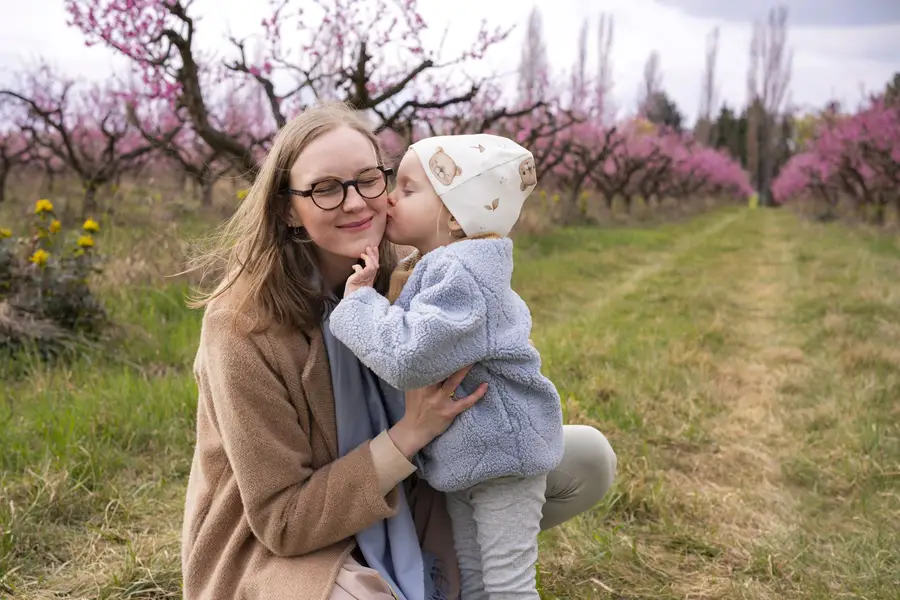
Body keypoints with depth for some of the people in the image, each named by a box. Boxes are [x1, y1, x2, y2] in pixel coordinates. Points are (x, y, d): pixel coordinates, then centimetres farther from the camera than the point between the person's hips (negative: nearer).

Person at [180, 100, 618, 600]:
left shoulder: (403, 277, -9)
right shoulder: (244, 325, -25)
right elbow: (281, 519, -22)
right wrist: (411, 433, -31)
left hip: (393, 500, 6)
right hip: (277, 546, -5)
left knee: (587, 459, -2)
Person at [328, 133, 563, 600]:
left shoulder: (463, 274, -26)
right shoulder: (434, 268, 6)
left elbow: (409, 358, -36)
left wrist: (359, 302, -23)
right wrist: (372, 292, -7)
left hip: (500, 450, -10)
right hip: (460, 451, 10)